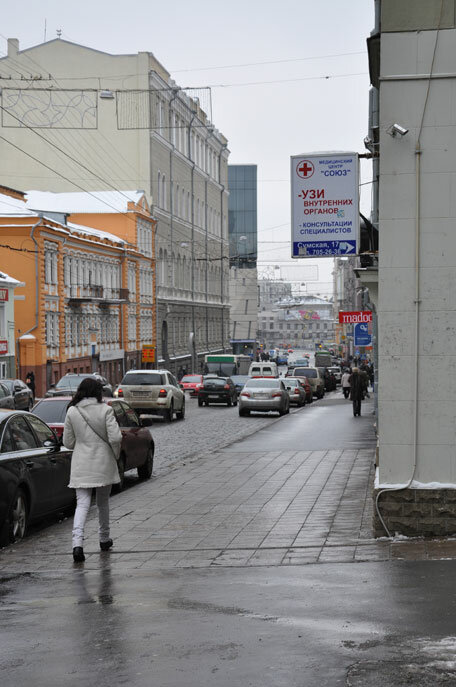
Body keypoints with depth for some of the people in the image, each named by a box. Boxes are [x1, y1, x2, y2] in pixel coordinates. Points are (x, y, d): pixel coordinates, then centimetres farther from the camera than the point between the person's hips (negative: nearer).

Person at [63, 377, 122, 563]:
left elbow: (68, 442, 2)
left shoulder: (72, 412, -3)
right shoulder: (105, 410, -9)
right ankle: (104, 539, 32)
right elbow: (115, 437, -15)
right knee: (103, 502, 18)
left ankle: (77, 543, -23)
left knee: (82, 503, -3)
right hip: (104, 463, 0)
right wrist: (116, 454, 4)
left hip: (81, 465, 1)